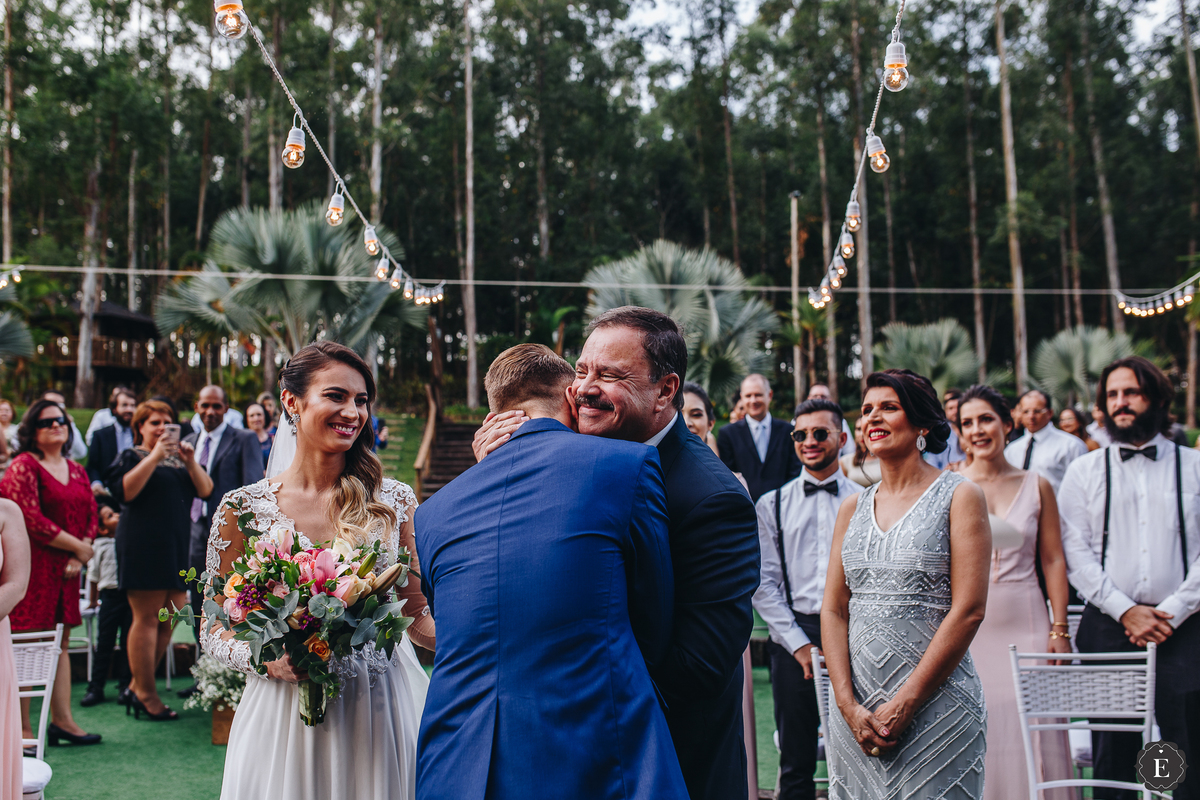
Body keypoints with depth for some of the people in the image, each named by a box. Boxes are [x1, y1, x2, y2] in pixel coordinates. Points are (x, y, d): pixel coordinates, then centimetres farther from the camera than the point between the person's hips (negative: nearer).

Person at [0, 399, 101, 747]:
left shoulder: (76, 471, 15)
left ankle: (62, 719, 15)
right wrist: (77, 546, -9)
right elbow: (32, 520, -14)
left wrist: (79, 556, -2)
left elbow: (91, 516, 14)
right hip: (31, 565, -7)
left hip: (65, 569, 7)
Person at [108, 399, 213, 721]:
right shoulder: (131, 456, 5)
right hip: (143, 545, -6)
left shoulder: (178, 457, 21)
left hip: (176, 546, 6)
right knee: (147, 618, -5)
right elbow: (125, 491, -14)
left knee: (168, 620, 4)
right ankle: (146, 694, 2)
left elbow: (205, 491, 10)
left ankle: (138, 687, 16)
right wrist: (155, 457, -17)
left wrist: (190, 462, -5)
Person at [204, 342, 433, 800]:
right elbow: (214, 631, 3)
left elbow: (417, 615, 7)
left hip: (380, 712, 1)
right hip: (285, 715, -1)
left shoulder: (394, 500, 2)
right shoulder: (245, 508, -3)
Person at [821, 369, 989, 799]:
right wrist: (849, 705, -6)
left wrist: (904, 704, -13)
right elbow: (832, 610, 6)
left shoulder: (960, 496, -3)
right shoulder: (852, 509, 10)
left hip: (936, 704, -4)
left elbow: (968, 610, -10)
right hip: (855, 709, 4)